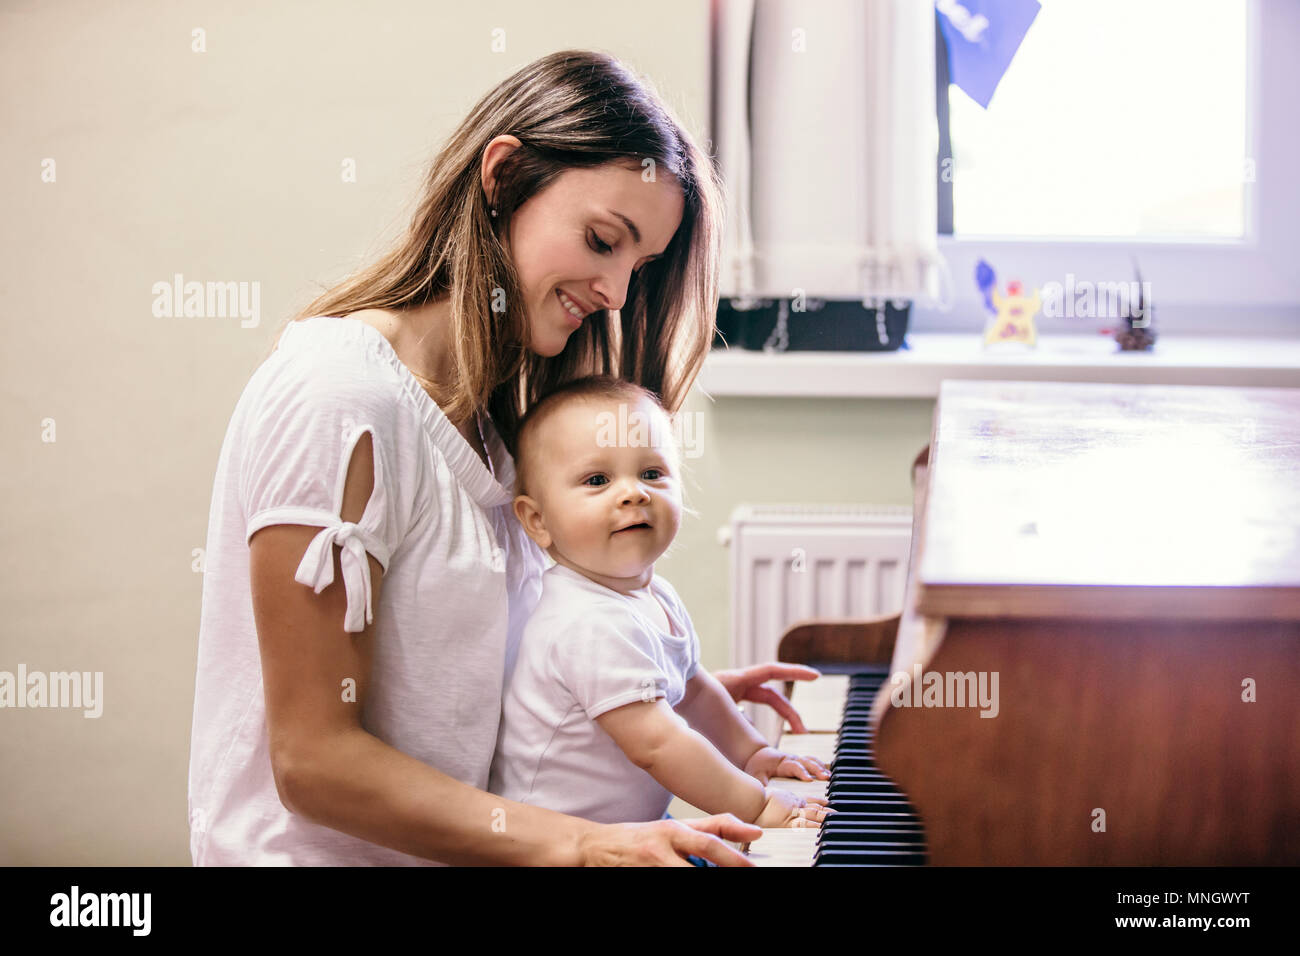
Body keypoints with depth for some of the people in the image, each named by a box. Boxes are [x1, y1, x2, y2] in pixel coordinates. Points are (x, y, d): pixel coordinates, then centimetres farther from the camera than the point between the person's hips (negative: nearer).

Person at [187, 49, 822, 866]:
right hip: (329, 851, -8)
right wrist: (583, 848, -21)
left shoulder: (488, 414, 14)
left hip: (452, 840, 8)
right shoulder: (334, 399, -15)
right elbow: (314, 758, -17)